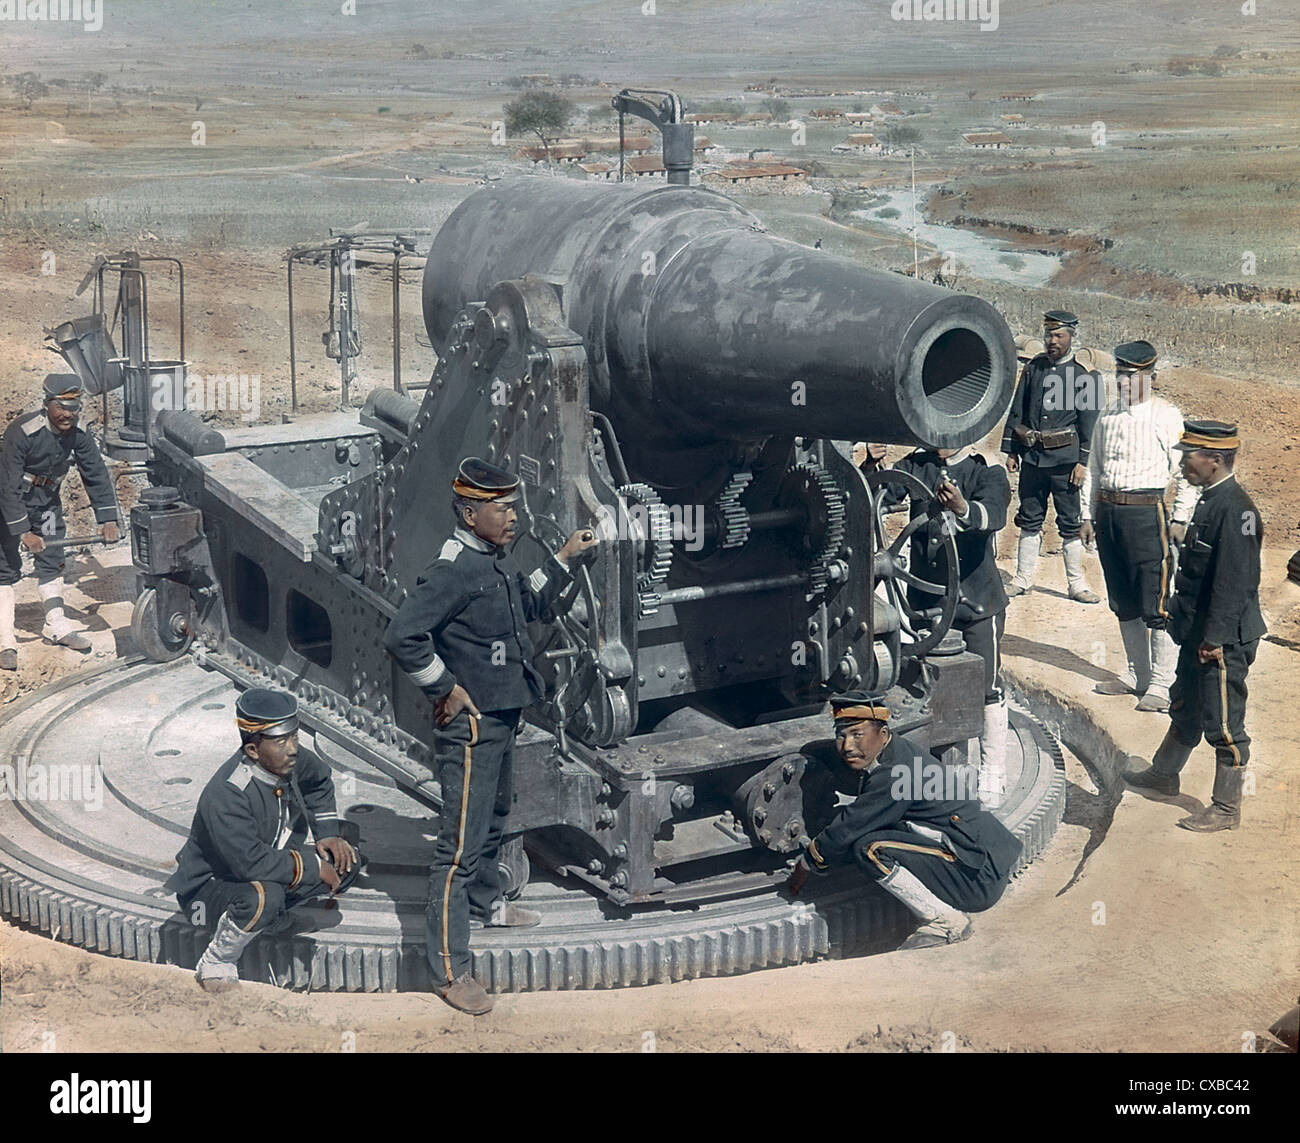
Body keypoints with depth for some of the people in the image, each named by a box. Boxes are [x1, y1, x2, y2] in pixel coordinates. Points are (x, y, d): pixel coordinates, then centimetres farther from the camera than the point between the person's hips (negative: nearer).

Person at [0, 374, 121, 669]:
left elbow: (97, 475, -6)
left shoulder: (78, 437, -13)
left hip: (45, 500, 6)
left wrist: (108, 520, -14)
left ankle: (56, 627, 22)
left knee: (51, 560, 10)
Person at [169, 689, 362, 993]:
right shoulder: (225, 796, -33)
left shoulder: (288, 760, -10)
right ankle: (216, 964, -14)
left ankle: (269, 916, 5)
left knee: (348, 860, -4)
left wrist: (327, 833, 4)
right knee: (264, 896, -40)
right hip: (209, 886, -8)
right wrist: (313, 866, -27)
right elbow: (251, 863, -38)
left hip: (270, 868, 8)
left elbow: (319, 781, 15)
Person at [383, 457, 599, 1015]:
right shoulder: (453, 570, -22)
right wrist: (445, 688, -21)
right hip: (470, 726, -10)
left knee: (492, 821, 29)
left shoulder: (497, 561, 8)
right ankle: (451, 972, -3)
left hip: (501, 720, 10)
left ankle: (487, 904, 52)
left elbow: (528, 605, 27)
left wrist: (563, 558, 19)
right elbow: (402, 635, -30)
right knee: (461, 847, -7)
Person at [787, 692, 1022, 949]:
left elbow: (846, 831, -15)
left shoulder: (893, 774, -20)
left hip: (982, 879, -10)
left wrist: (806, 863, 0)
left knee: (870, 848, -23)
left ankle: (945, 921, -11)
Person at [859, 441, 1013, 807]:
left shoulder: (987, 473, -7)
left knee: (987, 689, 0)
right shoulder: (916, 468, 4)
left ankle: (992, 776, 12)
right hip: (925, 600, 4)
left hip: (977, 601, -4)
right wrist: (871, 467, -28)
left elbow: (994, 514, -27)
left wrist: (963, 509, -49)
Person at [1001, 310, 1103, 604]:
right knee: (1030, 520, 11)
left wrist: (1083, 461, -9)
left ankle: (1077, 584, 9)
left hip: (1065, 458, -3)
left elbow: (1090, 420, -4)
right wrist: (1010, 450, 8)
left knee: (1071, 522, 1)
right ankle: (1023, 579, 19)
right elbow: (1017, 411, 13)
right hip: (1032, 456, 4)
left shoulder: (1085, 373, -2)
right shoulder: (1033, 368, 9)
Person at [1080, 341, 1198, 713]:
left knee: (1156, 604, -6)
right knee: (1123, 602, 13)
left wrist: (1179, 520, -10)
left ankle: (1161, 685, 0)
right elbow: (1094, 469, 19)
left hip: (1147, 514, -7)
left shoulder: (1166, 418, -5)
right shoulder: (1108, 417, 13)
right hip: (1107, 512, 7)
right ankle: (1137, 675, 25)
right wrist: (1088, 515, 15)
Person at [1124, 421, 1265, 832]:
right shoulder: (1211, 501, 8)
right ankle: (1163, 773, 44)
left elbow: (1234, 582, -24)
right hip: (1198, 634, 10)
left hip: (1224, 641, -10)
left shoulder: (1235, 509, -23)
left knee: (1223, 725, 1)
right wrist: (1181, 616, 20)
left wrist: (1215, 639, -23)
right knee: (1185, 707, 26)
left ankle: (1226, 809, 11)